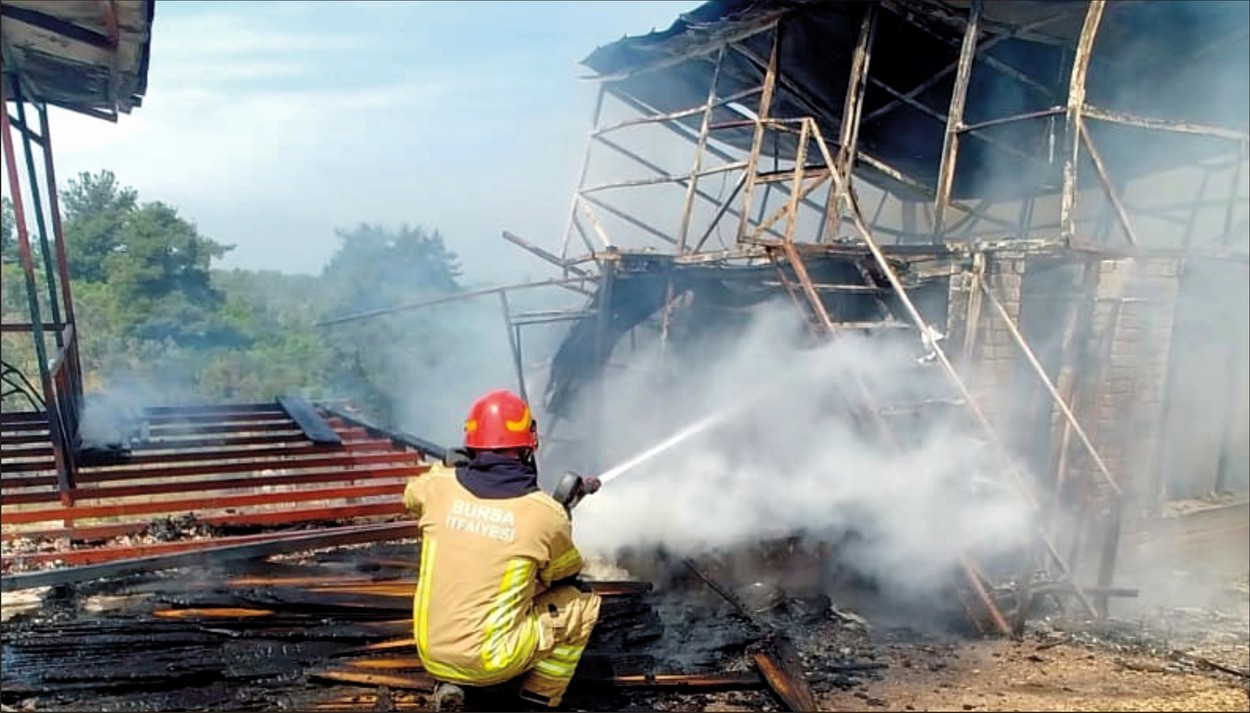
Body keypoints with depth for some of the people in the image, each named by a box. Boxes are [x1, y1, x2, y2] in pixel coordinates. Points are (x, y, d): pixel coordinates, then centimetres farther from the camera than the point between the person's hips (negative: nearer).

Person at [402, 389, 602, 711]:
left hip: (431, 656, 4)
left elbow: (412, 494, 21)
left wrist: (447, 466, 35)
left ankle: (448, 684, 18)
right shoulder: (547, 514, -13)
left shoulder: (439, 487, -6)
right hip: (492, 663, -4)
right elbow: (568, 572, 9)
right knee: (584, 603, 14)